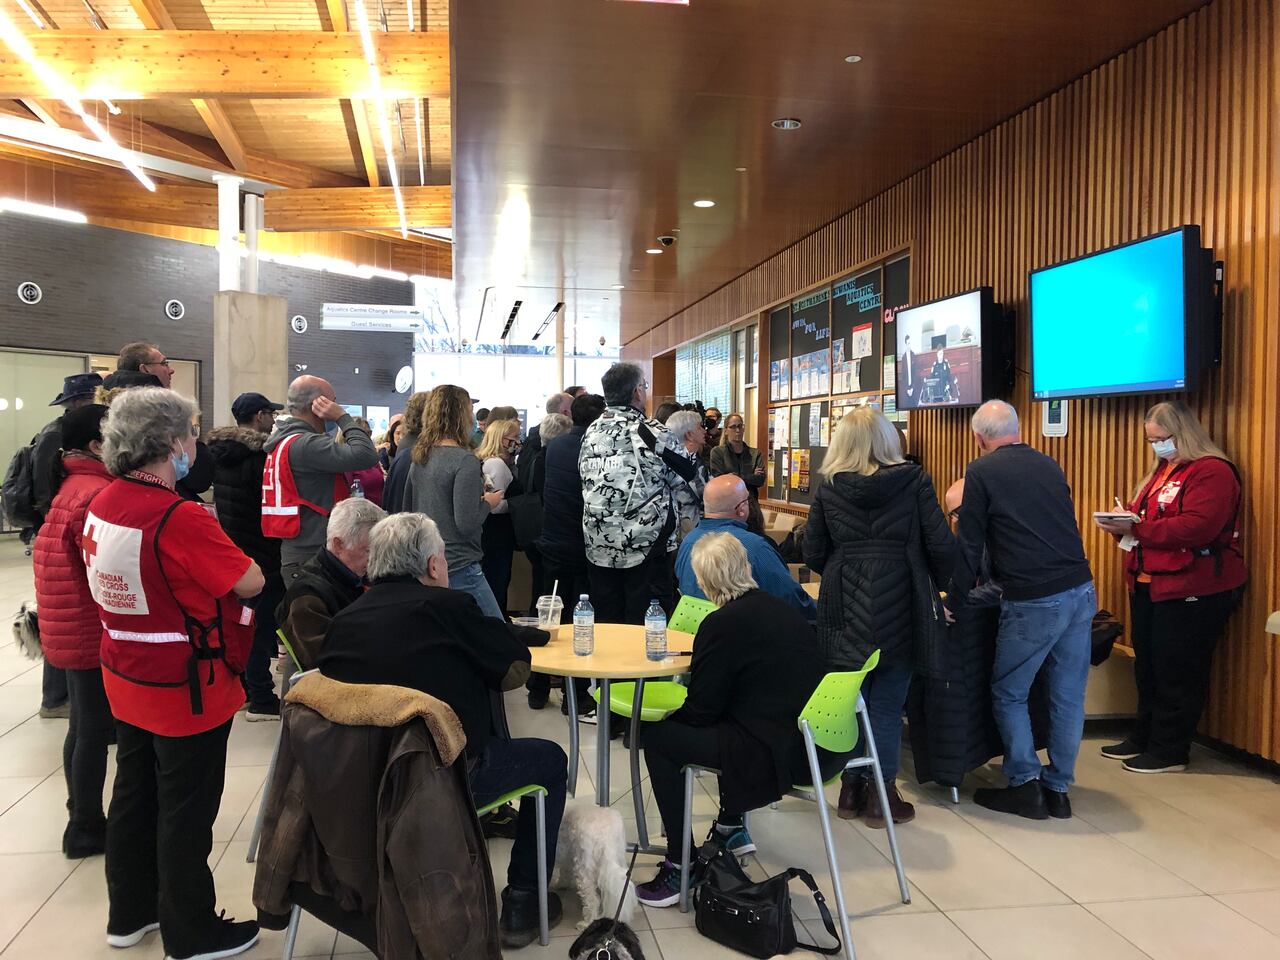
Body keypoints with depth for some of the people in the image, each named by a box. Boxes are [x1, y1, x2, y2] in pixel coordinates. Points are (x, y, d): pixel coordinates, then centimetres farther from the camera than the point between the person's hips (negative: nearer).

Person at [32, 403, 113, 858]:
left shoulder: (73, 485, 11)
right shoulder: (96, 494, -21)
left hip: (72, 629, 10)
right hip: (92, 632, -10)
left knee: (84, 726, 19)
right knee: (96, 729, 2)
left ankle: (83, 818, 31)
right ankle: (86, 829, 14)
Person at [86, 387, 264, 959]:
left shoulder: (101, 506, 0)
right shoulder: (178, 517, -27)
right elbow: (250, 582, -20)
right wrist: (219, 554, -2)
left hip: (126, 681, 8)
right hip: (186, 691, -8)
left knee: (133, 795, 21)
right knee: (185, 810, 7)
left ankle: (129, 913, 38)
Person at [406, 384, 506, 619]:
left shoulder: (419, 458, 7)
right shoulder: (465, 461, -16)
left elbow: (407, 511, 18)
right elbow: (466, 524, -21)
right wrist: (488, 503, -2)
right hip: (459, 568, -8)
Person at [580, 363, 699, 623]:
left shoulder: (591, 432, 5)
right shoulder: (653, 432, -12)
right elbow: (688, 477, -4)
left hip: (599, 544, 5)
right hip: (646, 545, -5)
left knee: (606, 624, 12)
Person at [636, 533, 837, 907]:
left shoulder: (721, 625, -13)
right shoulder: (781, 609, 10)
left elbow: (701, 710, -8)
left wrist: (668, 718, 12)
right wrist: (700, 664, 29)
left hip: (780, 754, -9)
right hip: (818, 744, 9)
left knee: (655, 737, 3)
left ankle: (679, 866, 6)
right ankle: (731, 828, 40)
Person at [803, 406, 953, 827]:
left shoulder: (829, 487, 0)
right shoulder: (913, 480, -5)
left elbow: (813, 553, 4)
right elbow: (941, 545, -6)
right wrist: (933, 585, 12)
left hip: (844, 608, 2)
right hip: (898, 608, -2)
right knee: (888, 705, 6)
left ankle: (851, 788, 24)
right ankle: (882, 796, 14)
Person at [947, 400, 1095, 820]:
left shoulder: (981, 472, -4)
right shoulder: (1048, 465, 15)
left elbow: (970, 544, -3)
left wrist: (954, 598, 7)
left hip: (1034, 601, -6)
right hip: (1081, 592, 6)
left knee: (1008, 694, 10)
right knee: (1068, 696, 12)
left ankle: (1025, 785, 12)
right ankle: (1057, 789, 21)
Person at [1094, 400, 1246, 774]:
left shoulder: (1211, 472, -14)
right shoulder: (1161, 469, 17)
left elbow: (1196, 528, -26)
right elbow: (1146, 519, 22)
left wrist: (1135, 528, -23)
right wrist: (1123, 522, -1)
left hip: (1192, 590, -9)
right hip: (1148, 585, 9)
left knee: (1178, 672, 0)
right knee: (1147, 665, 15)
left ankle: (1169, 751, 10)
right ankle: (1144, 736, 26)